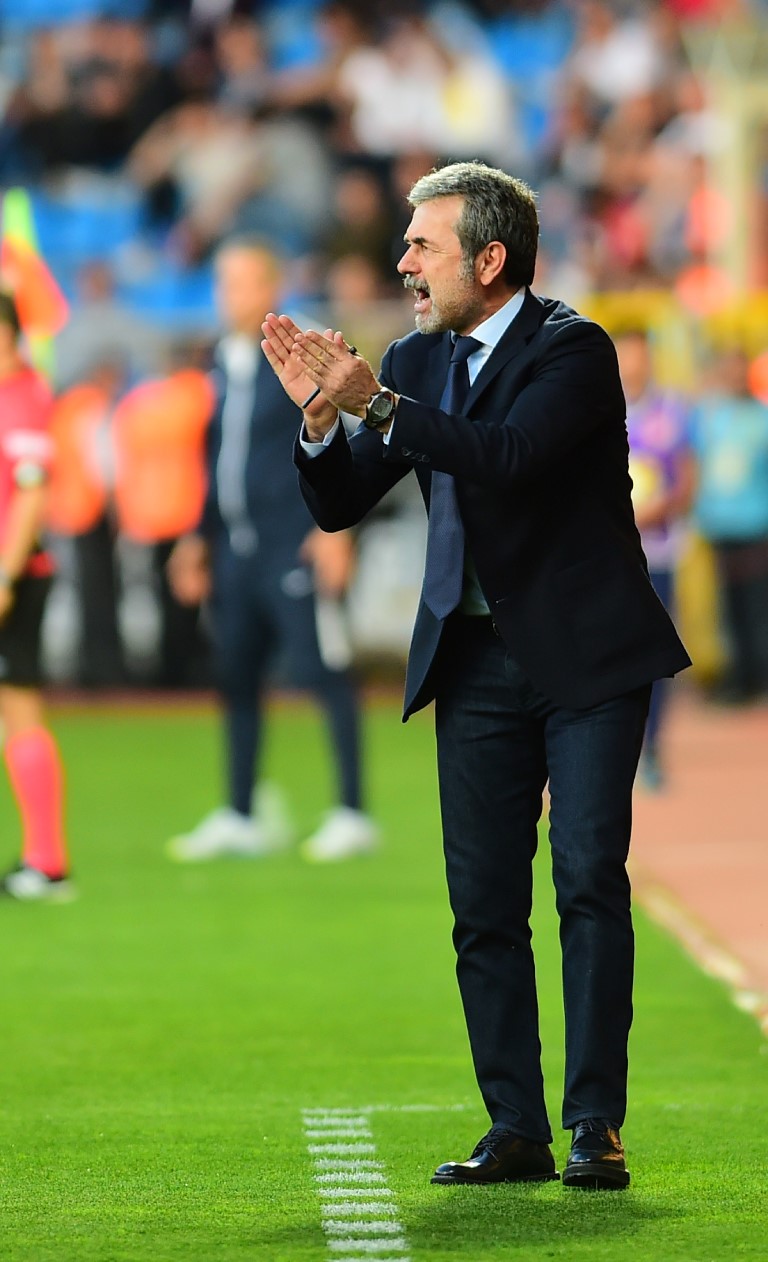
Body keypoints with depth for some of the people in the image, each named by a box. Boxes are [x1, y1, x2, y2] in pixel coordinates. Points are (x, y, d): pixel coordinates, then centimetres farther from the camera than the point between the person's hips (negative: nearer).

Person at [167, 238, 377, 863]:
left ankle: (352, 816, -1)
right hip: (235, 548, 7)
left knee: (325, 672, -6)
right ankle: (242, 817, 19)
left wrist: (334, 528, -17)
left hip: (295, 547, -7)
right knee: (237, 677, 10)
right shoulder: (222, 366, 15)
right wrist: (200, 538, 19)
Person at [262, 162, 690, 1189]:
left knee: (589, 880, -11)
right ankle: (516, 1131, 7)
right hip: (475, 661, 6)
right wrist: (321, 413, -10)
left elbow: (507, 455, -27)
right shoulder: (417, 359, 9)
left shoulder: (574, 350, -10)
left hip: (585, 651, -6)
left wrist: (375, 402, -26)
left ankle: (595, 1124, -7)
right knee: (483, 904, 3)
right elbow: (340, 505, 9)